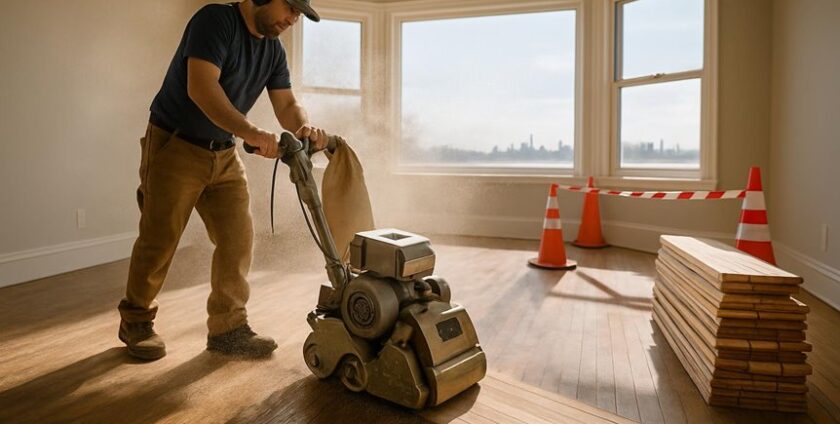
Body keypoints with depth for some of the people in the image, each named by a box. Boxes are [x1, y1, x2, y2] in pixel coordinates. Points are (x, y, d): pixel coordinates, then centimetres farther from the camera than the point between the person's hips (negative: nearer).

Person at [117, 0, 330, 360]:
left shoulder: (274, 51, 6)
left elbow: (287, 104, 2)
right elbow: (201, 87, -29)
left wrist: (305, 127, -21)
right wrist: (251, 133, -39)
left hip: (223, 154, 7)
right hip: (174, 146, -7)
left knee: (238, 239, 0)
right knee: (159, 241, 1)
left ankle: (228, 327, 11)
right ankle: (135, 321, 22)